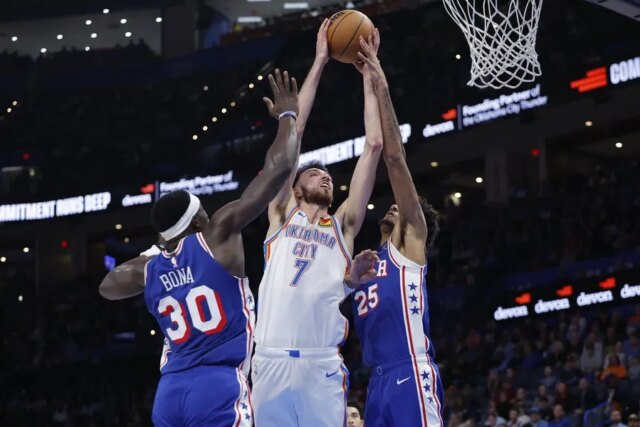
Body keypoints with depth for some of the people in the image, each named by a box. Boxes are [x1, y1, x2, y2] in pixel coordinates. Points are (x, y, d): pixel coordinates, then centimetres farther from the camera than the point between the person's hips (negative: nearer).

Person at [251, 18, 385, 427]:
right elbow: (290, 135, 14)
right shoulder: (282, 215, 18)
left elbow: (374, 145, 16)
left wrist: (369, 72, 19)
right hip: (272, 362, -1)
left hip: (323, 368, 1)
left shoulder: (343, 225, 19)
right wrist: (319, 63, 15)